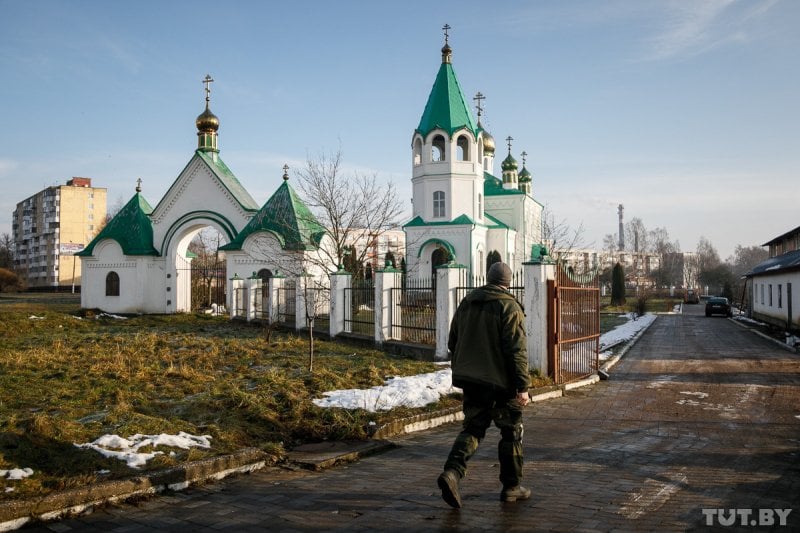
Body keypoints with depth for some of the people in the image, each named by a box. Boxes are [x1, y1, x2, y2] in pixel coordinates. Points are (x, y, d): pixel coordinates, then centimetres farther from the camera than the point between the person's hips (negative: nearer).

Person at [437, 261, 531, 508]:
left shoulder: (466, 303, 10)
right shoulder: (509, 307, -11)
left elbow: (453, 343, 16)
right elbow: (516, 351, -17)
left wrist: (460, 371, 27)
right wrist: (523, 387, -15)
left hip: (471, 379, 6)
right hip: (500, 381, -5)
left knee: (473, 428, 12)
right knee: (511, 432, 10)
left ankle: (452, 471, -10)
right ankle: (511, 486, 19)